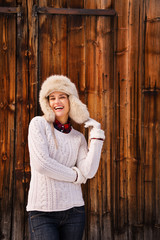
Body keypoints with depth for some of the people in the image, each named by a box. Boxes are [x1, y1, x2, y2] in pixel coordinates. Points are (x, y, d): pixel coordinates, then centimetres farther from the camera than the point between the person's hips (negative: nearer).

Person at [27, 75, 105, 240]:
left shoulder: (78, 138, 10)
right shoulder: (39, 124, 0)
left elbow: (88, 172, -5)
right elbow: (41, 163, -13)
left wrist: (96, 135, -1)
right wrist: (76, 176, -3)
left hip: (73, 210, 4)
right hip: (42, 212, -3)